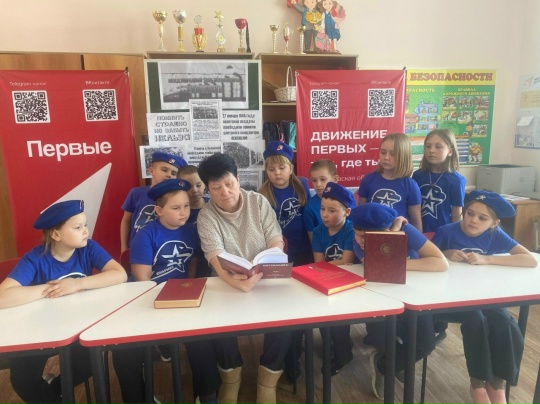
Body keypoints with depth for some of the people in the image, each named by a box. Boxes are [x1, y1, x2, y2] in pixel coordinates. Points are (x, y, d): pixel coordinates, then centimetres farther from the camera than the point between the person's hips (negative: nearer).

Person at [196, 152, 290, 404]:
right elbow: (216, 257, -19)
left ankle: (269, 376, 0)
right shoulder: (206, 216, -6)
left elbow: (276, 242, -6)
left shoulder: (259, 202, -2)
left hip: (266, 280, 1)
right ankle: (230, 373, 4)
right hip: (228, 284, 0)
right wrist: (236, 281, -41)